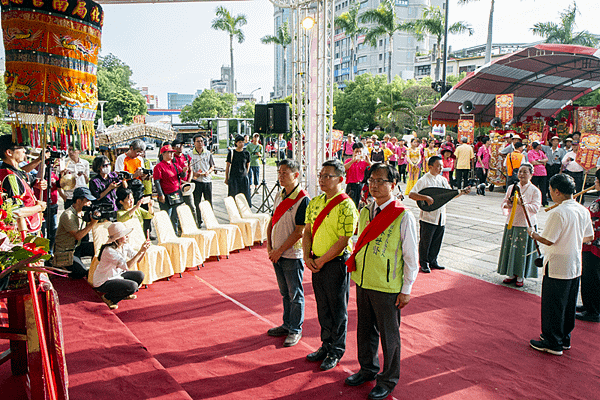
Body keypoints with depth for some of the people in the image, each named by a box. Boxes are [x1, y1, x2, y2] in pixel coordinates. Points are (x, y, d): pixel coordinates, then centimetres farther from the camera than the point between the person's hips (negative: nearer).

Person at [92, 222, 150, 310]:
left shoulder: (125, 246, -4)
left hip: (116, 275, 9)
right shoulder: (109, 251, -30)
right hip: (102, 282, -9)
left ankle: (124, 294, 19)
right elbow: (128, 266, -35)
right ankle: (108, 298, -2)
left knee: (140, 275, -2)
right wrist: (140, 251, -36)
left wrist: (144, 249, -20)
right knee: (133, 286, -24)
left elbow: (137, 259, -2)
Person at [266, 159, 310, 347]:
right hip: (276, 254, 7)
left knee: (295, 294, 6)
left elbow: (299, 232, -17)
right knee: (285, 293, 19)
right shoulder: (279, 195, 8)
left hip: (292, 255, -7)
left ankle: (295, 330, 20)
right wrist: (269, 246, 3)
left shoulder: (303, 199, -15)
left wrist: (280, 251, -15)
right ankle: (287, 324, 33)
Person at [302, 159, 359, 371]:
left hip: (336, 263, -7)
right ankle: (326, 345, 36)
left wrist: (321, 260, -15)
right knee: (322, 307, 18)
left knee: (337, 309, 8)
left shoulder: (346, 206, -16)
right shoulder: (315, 202, 6)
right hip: (317, 262, 7)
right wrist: (307, 257, -2)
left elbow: (343, 241, -19)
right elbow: (307, 231, 11)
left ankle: (336, 352, 24)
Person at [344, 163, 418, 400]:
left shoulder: (403, 217, -13)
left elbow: (411, 257, -10)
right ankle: (368, 369, 41)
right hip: (363, 283, 6)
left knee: (389, 335, 9)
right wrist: (356, 274, 15)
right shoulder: (365, 213, 6)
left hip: (387, 288, -6)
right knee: (365, 329, 20)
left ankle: (389, 379, 30)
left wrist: (406, 290, -9)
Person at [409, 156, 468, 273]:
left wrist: (461, 192, 0)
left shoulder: (443, 180, 10)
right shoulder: (424, 180, -11)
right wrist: (426, 198, -30)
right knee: (425, 241, 3)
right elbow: (411, 194, -20)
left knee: (437, 241, 13)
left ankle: (433, 261, 29)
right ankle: (424, 264, 17)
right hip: (428, 217, -6)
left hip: (441, 217, 6)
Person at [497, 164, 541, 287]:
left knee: (523, 250, 1)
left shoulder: (535, 191, -5)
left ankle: (520, 277, 17)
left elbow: (535, 208, -14)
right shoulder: (511, 188, 7)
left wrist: (522, 203, -25)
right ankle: (512, 274, 23)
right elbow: (504, 204, 11)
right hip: (511, 223, 4)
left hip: (526, 225, -4)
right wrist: (507, 204, -12)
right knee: (510, 248, 8)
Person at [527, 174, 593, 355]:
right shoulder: (583, 211, 2)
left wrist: (533, 233, -6)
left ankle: (553, 343, 15)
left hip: (557, 267, -8)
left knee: (552, 306, 5)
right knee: (568, 305, 19)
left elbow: (549, 240, -23)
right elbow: (589, 237, 11)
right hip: (575, 266, 8)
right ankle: (564, 339, 32)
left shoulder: (558, 213, -23)